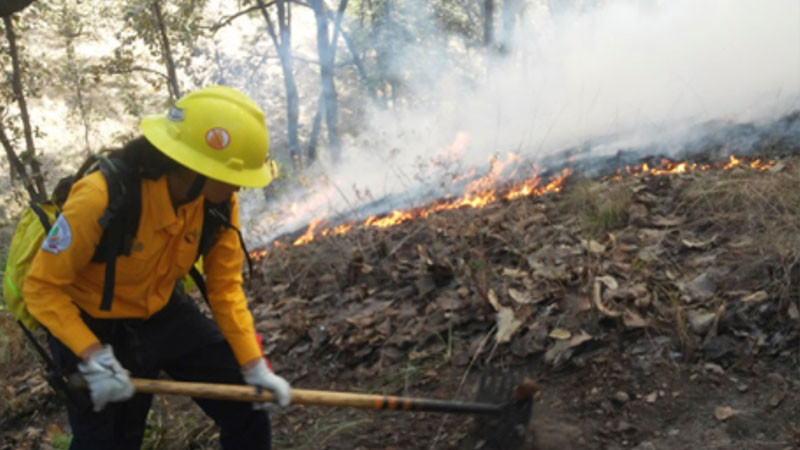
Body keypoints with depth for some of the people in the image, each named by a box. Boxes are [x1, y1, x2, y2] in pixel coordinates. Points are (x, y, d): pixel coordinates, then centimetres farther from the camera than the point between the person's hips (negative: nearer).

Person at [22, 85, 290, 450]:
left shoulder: (220, 200, -18)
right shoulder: (101, 198, -34)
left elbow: (225, 287, -7)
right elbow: (42, 288, -24)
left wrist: (254, 366, -12)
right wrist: (93, 357, -34)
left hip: (165, 313, 5)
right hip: (95, 327, -4)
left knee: (248, 410, 2)